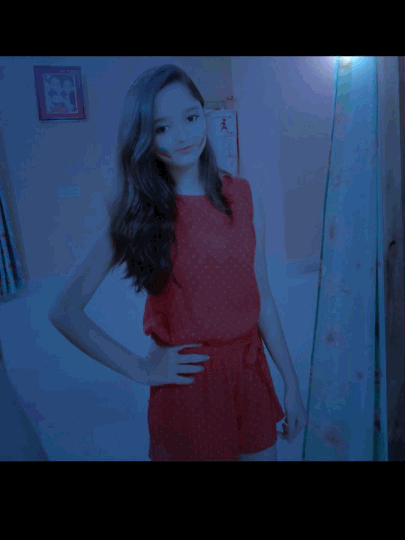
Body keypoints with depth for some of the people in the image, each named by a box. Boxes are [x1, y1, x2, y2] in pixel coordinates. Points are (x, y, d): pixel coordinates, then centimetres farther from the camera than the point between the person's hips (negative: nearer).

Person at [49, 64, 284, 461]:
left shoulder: (238, 193, -1)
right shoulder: (139, 213, -11)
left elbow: (257, 291, 3)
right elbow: (64, 311, -10)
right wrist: (141, 369, -10)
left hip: (250, 369, 4)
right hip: (188, 380, -3)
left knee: (263, 452, 20)